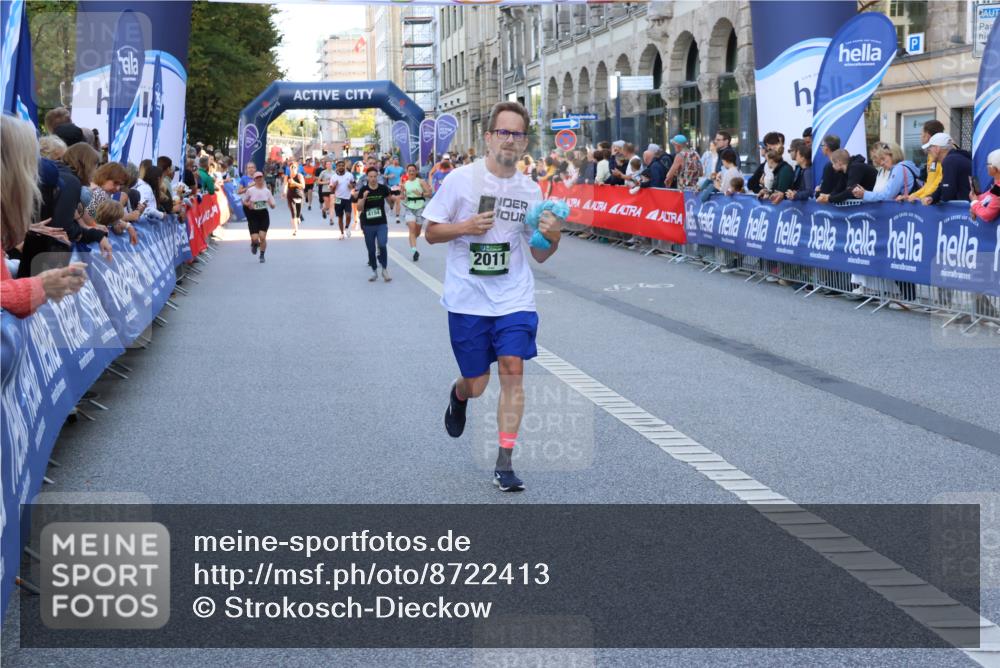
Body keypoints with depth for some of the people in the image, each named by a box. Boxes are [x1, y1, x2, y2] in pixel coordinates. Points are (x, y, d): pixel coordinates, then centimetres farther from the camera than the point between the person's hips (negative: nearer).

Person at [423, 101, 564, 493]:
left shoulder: (530, 191, 4)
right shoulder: (461, 180, -4)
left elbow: (539, 255, 8)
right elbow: (431, 233, 0)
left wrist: (552, 238, -14)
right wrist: (465, 227, -18)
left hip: (514, 299, 2)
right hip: (467, 300, -2)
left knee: (512, 372, -12)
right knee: (477, 385, 5)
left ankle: (504, 463, -4)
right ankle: (458, 396, 44)